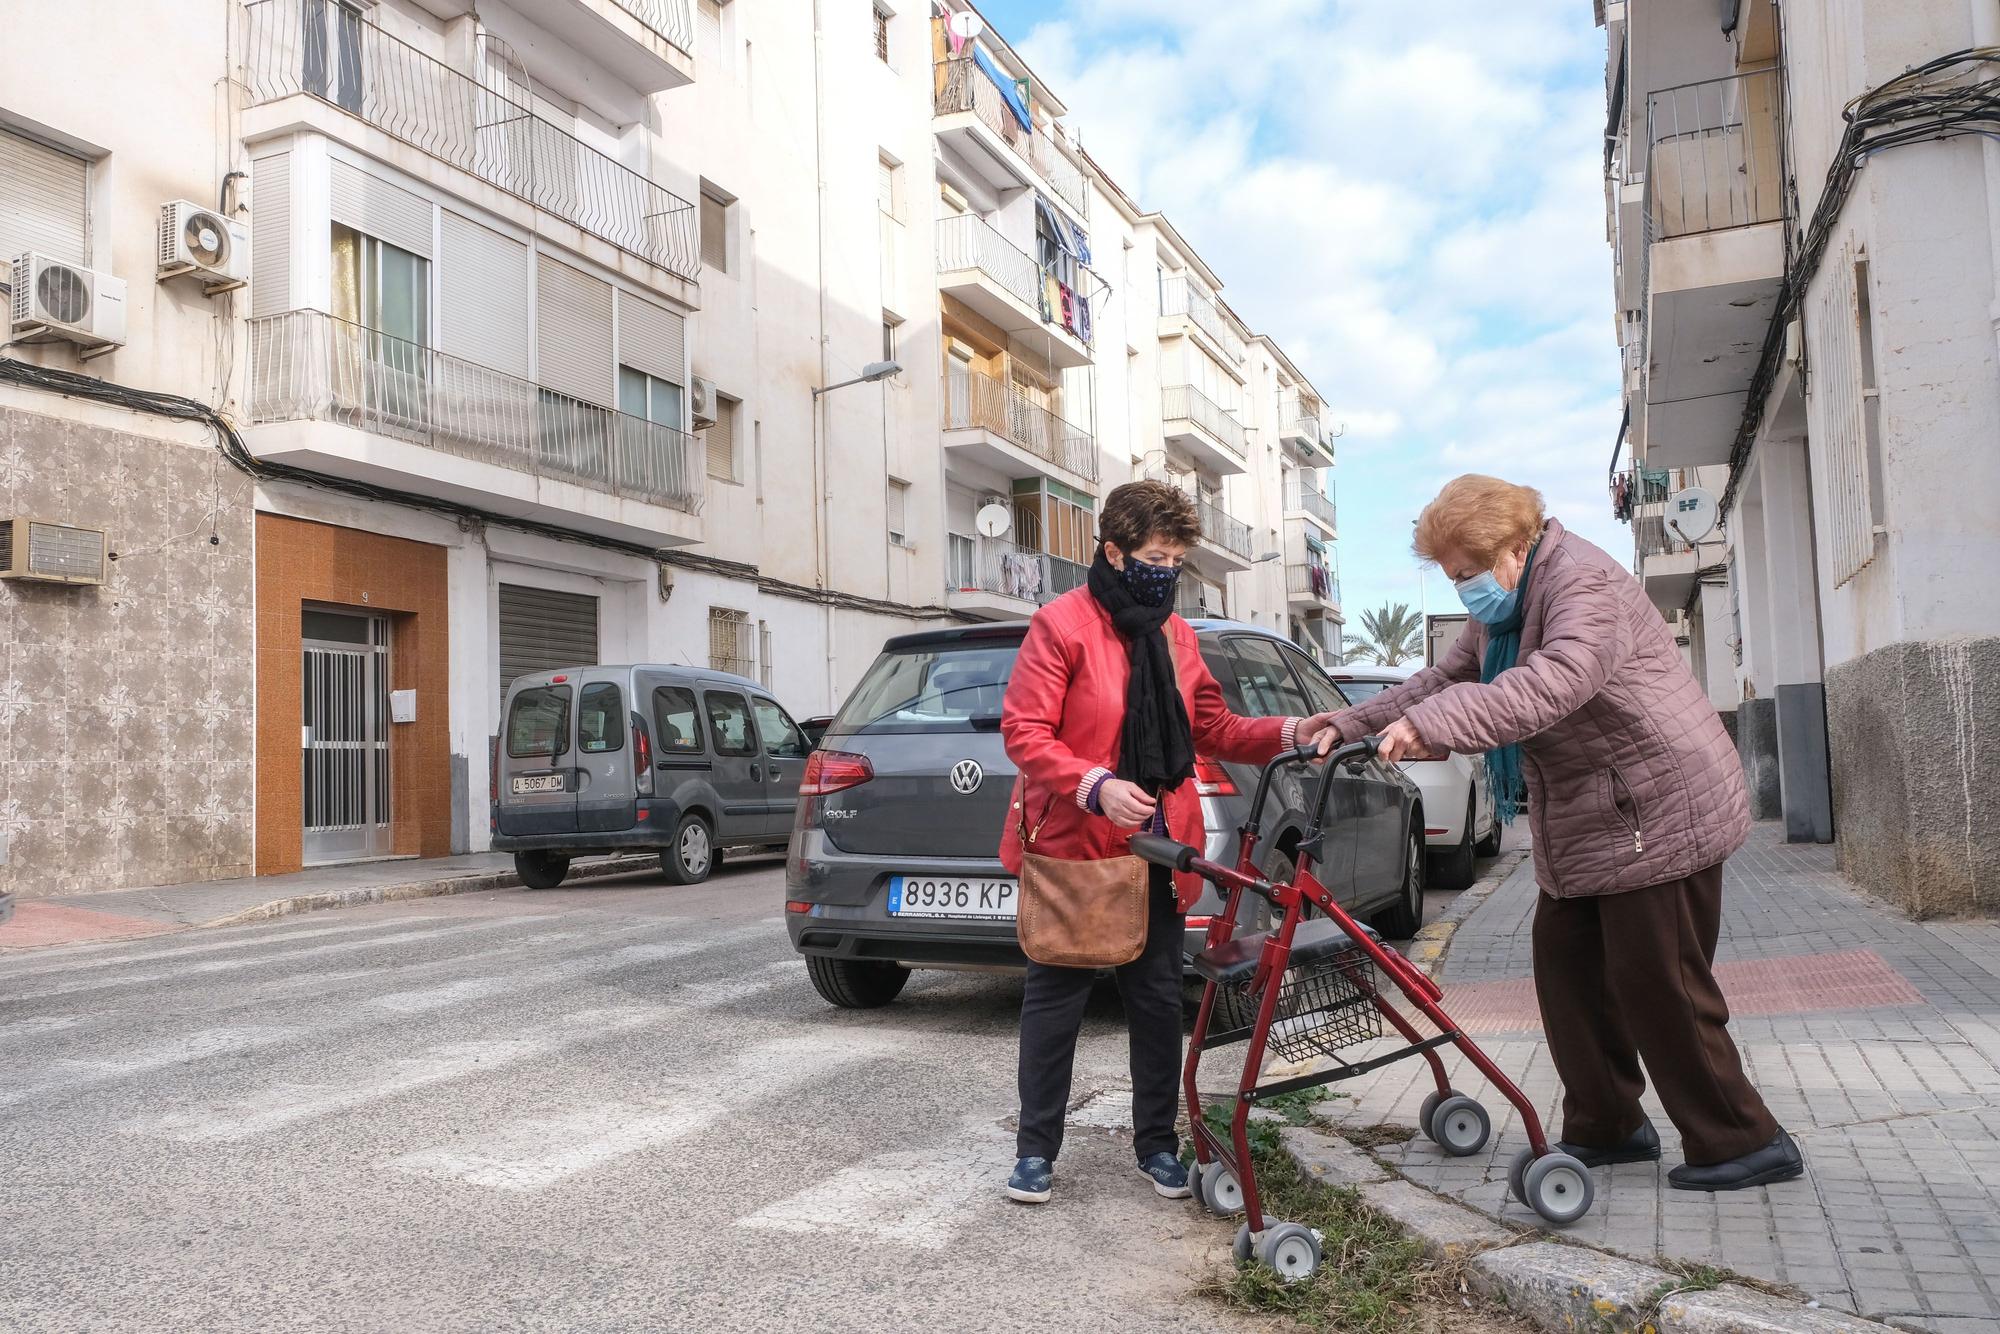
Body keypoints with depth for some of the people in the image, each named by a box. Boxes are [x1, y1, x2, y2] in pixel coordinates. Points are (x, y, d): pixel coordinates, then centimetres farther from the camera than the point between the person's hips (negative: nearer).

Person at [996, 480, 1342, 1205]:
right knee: (1056, 996, 5)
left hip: (1156, 850, 6)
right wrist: (1096, 785, -27)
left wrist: (1291, 732, -3)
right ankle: (1036, 1147, 19)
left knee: (1158, 997, 11)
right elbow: (1025, 732, -14)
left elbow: (1213, 729, 12)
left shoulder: (1174, 633, 12)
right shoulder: (1062, 625, -10)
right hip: (1073, 844, -5)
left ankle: (1157, 1141, 26)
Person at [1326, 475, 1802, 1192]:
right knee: (1567, 965, 11)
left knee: (1658, 987, -5)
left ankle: (1746, 1143, 11)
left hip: (1660, 814, -10)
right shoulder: (1503, 609, 11)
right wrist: (1351, 723, 6)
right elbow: (1448, 676, 16)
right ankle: (1607, 1127, 23)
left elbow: (1553, 683, -38)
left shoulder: (1583, 586, -21)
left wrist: (1430, 724, -44)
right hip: (1585, 826, 10)